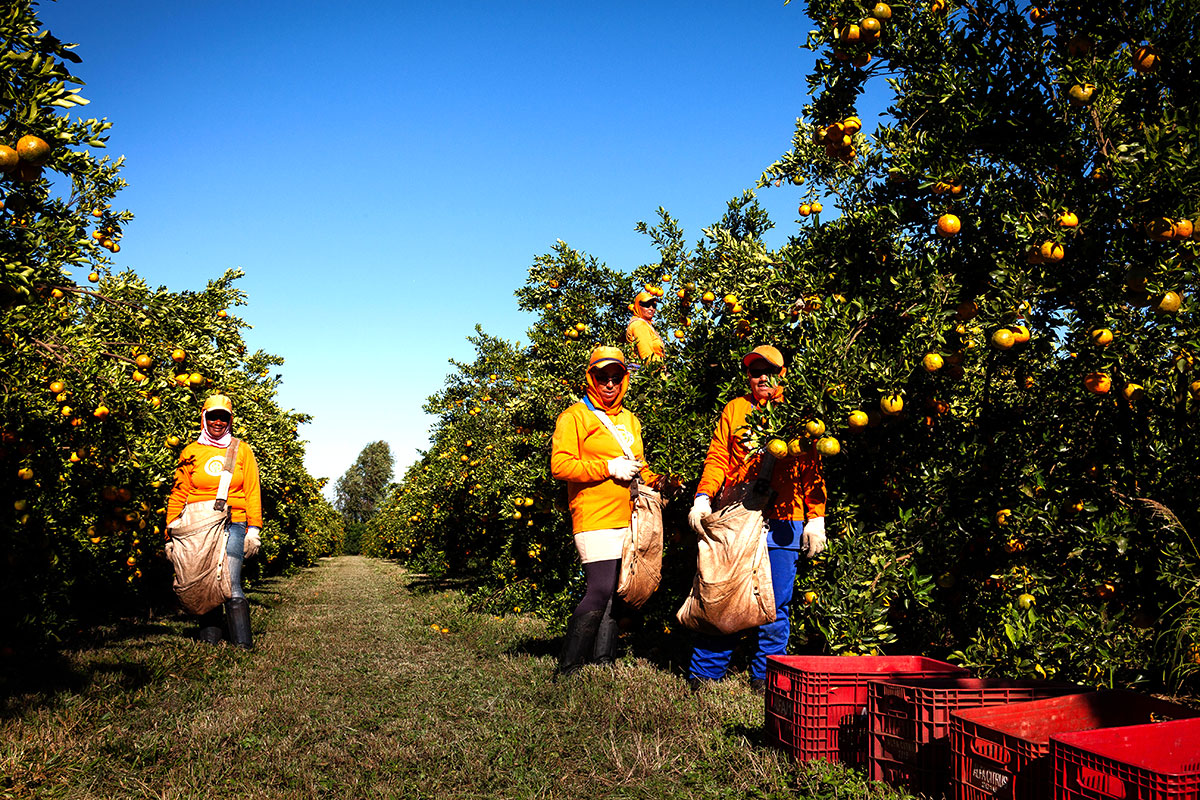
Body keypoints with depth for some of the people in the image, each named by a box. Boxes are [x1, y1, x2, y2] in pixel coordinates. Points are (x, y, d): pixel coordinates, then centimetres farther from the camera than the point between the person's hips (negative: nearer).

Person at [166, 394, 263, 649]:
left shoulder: (242, 451, 12)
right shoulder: (191, 452, 13)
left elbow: (252, 492, 10)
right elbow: (178, 494, 15)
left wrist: (254, 528, 2)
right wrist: (171, 531, 9)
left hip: (232, 524, -2)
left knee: (230, 583, -13)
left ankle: (242, 643, -11)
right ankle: (208, 639, 8)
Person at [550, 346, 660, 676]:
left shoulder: (631, 420, 22)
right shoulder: (575, 417, -1)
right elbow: (560, 465, -12)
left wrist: (656, 482, 12)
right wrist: (609, 468, -15)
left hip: (628, 521, 8)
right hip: (595, 520, -8)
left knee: (618, 593, 7)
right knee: (601, 590, -15)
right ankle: (568, 669, -6)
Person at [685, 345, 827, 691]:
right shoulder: (734, 409, 14)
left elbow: (812, 470, 9)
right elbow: (717, 458, 9)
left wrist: (816, 518, 0)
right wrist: (703, 497, -7)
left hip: (782, 523, 0)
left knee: (775, 604, 3)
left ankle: (765, 676, 17)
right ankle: (704, 672, 13)